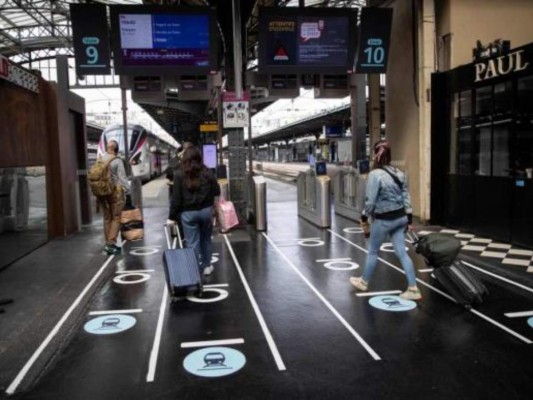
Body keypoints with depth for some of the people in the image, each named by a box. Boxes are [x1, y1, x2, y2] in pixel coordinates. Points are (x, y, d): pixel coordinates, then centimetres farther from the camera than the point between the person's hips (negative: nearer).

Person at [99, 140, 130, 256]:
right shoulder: (117, 161, -10)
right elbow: (123, 178, -12)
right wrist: (128, 193, -7)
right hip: (115, 191, -6)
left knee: (107, 218, 12)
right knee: (116, 218, -2)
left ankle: (108, 243, 17)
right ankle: (111, 243, -7)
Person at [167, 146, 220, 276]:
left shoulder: (179, 174, -7)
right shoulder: (207, 173, -2)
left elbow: (176, 198, -8)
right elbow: (217, 191, 4)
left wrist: (172, 216, -1)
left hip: (188, 213, -2)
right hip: (206, 210, 2)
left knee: (192, 243, 4)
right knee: (206, 239, 19)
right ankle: (206, 266, 29)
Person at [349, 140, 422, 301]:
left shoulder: (375, 174, -18)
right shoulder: (399, 173, 4)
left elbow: (370, 201, -17)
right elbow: (406, 195, 8)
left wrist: (364, 219, -4)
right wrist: (409, 218, 15)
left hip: (383, 220, -6)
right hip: (400, 217, 6)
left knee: (373, 251, 13)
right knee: (402, 252, 9)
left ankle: (364, 281, 31)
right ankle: (413, 289, 9)